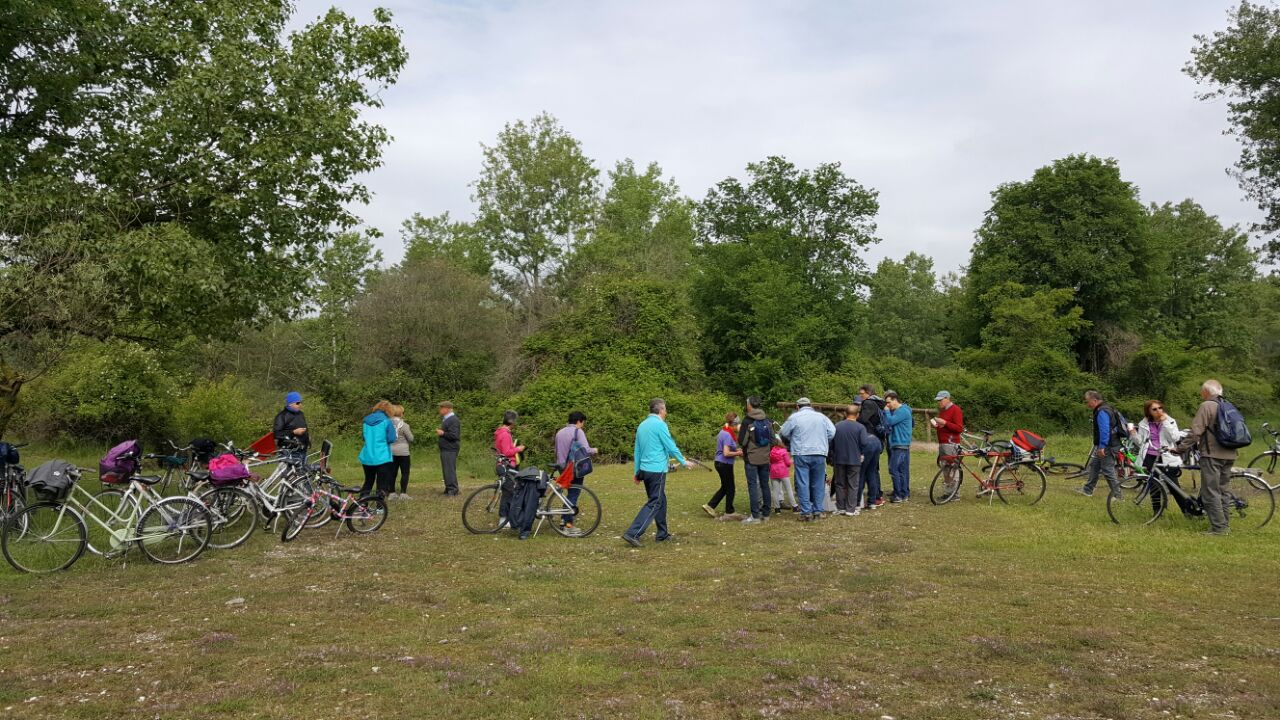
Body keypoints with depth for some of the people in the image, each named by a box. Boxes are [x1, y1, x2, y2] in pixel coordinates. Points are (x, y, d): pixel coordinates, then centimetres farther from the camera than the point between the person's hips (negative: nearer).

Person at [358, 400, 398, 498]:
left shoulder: (366, 420, 7)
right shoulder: (386, 421, -8)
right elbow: (391, 439, -8)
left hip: (367, 457, 5)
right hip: (382, 457, -5)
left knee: (368, 482, 18)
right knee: (382, 484, 1)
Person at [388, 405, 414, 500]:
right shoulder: (403, 425, -12)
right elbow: (411, 438, -6)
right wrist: (410, 432, 13)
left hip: (391, 452, 5)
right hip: (402, 452, -5)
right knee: (405, 473, 3)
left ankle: (392, 493, 12)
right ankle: (403, 493, -1)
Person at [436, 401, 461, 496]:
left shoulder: (453, 420, -15)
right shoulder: (445, 419, 19)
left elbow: (453, 435, -23)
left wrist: (442, 433, -13)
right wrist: (440, 432, 12)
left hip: (450, 450, -11)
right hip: (445, 449, 11)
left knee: (450, 469, -9)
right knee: (446, 469, 13)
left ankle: (453, 489, -5)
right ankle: (448, 488, 19)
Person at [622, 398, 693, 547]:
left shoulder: (642, 425, 12)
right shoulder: (660, 425, -12)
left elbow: (637, 451, 16)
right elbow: (671, 447, -11)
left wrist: (637, 472, 22)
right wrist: (684, 462, 3)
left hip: (645, 469, 8)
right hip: (657, 470, -8)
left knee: (660, 501, 18)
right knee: (654, 503, -6)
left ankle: (663, 533, 23)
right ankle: (633, 533, -15)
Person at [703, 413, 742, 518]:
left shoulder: (722, 432, 8)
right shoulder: (728, 435, -21)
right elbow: (726, 453, -25)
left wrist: (736, 450, 11)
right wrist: (738, 453, -12)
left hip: (719, 463, 9)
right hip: (725, 464, -9)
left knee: (724, 487, 19)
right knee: (730, 488, 6)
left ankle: (710, 505, 15)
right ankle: (729, 511, 18)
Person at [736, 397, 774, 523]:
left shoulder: (748, 421, -14)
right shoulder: (767, 420, 5)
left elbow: (742, 441, -13)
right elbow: (773, 439, 9)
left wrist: (739, 431, 6)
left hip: (751, 458, -5)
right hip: (765, 458, 6)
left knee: (753, 486, -2)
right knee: (765, 484, 13)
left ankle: (755, 515, -5)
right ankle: (766, 513, 18)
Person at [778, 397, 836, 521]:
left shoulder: (794, 417, -1)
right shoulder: (821, 417, 8)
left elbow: (784, 433, 5)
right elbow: (832, 432, 4)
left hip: (801, 454, -3)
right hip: (819, 454, 3)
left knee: (803, 483, 0)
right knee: (818, 483, 11)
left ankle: (806, 512, -3)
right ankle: (817, 511, 12)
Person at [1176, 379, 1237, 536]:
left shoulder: (1206, 406, -11)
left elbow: (1195, 432, -16)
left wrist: (1180, 448, -10)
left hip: (1212, 455, -8)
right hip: (1228, 455, 8)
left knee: (1210, 492, -5)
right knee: (1221, 490, 16)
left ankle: (1218, 527, -7)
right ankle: (1225, 525, 19)